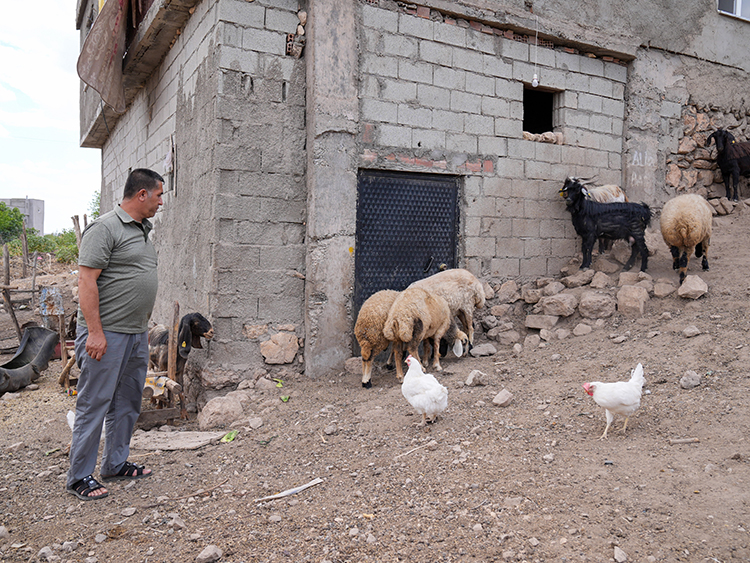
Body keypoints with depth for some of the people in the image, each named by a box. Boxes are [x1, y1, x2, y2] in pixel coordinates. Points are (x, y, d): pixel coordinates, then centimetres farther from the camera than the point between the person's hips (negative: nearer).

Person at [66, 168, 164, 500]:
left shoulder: (142, 230, 16)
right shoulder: (105, 228, -12)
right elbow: (86, 281, -17)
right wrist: (95, 332, -21)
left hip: (136, 335, 9)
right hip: (106, 335, -9)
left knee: (127, 404, 15)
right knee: (94, 405, -1)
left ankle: (116, 464, 28)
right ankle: (79, 477, 10)